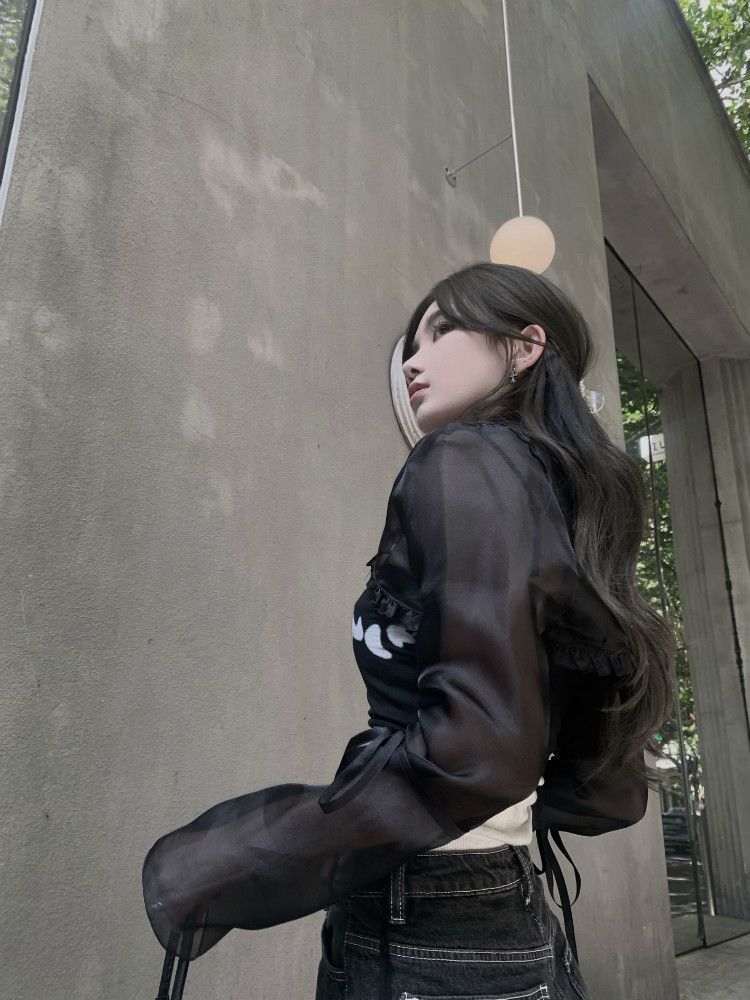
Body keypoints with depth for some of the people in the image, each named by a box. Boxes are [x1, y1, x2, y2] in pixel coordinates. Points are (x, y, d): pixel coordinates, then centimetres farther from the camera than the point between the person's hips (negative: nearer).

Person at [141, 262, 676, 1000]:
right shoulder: (564, 504, 10)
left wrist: (227, 866, -19)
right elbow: (611, 785, 13)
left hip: (425, 940, -8)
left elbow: (476, 743, -26)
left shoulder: (467, 462, -13)